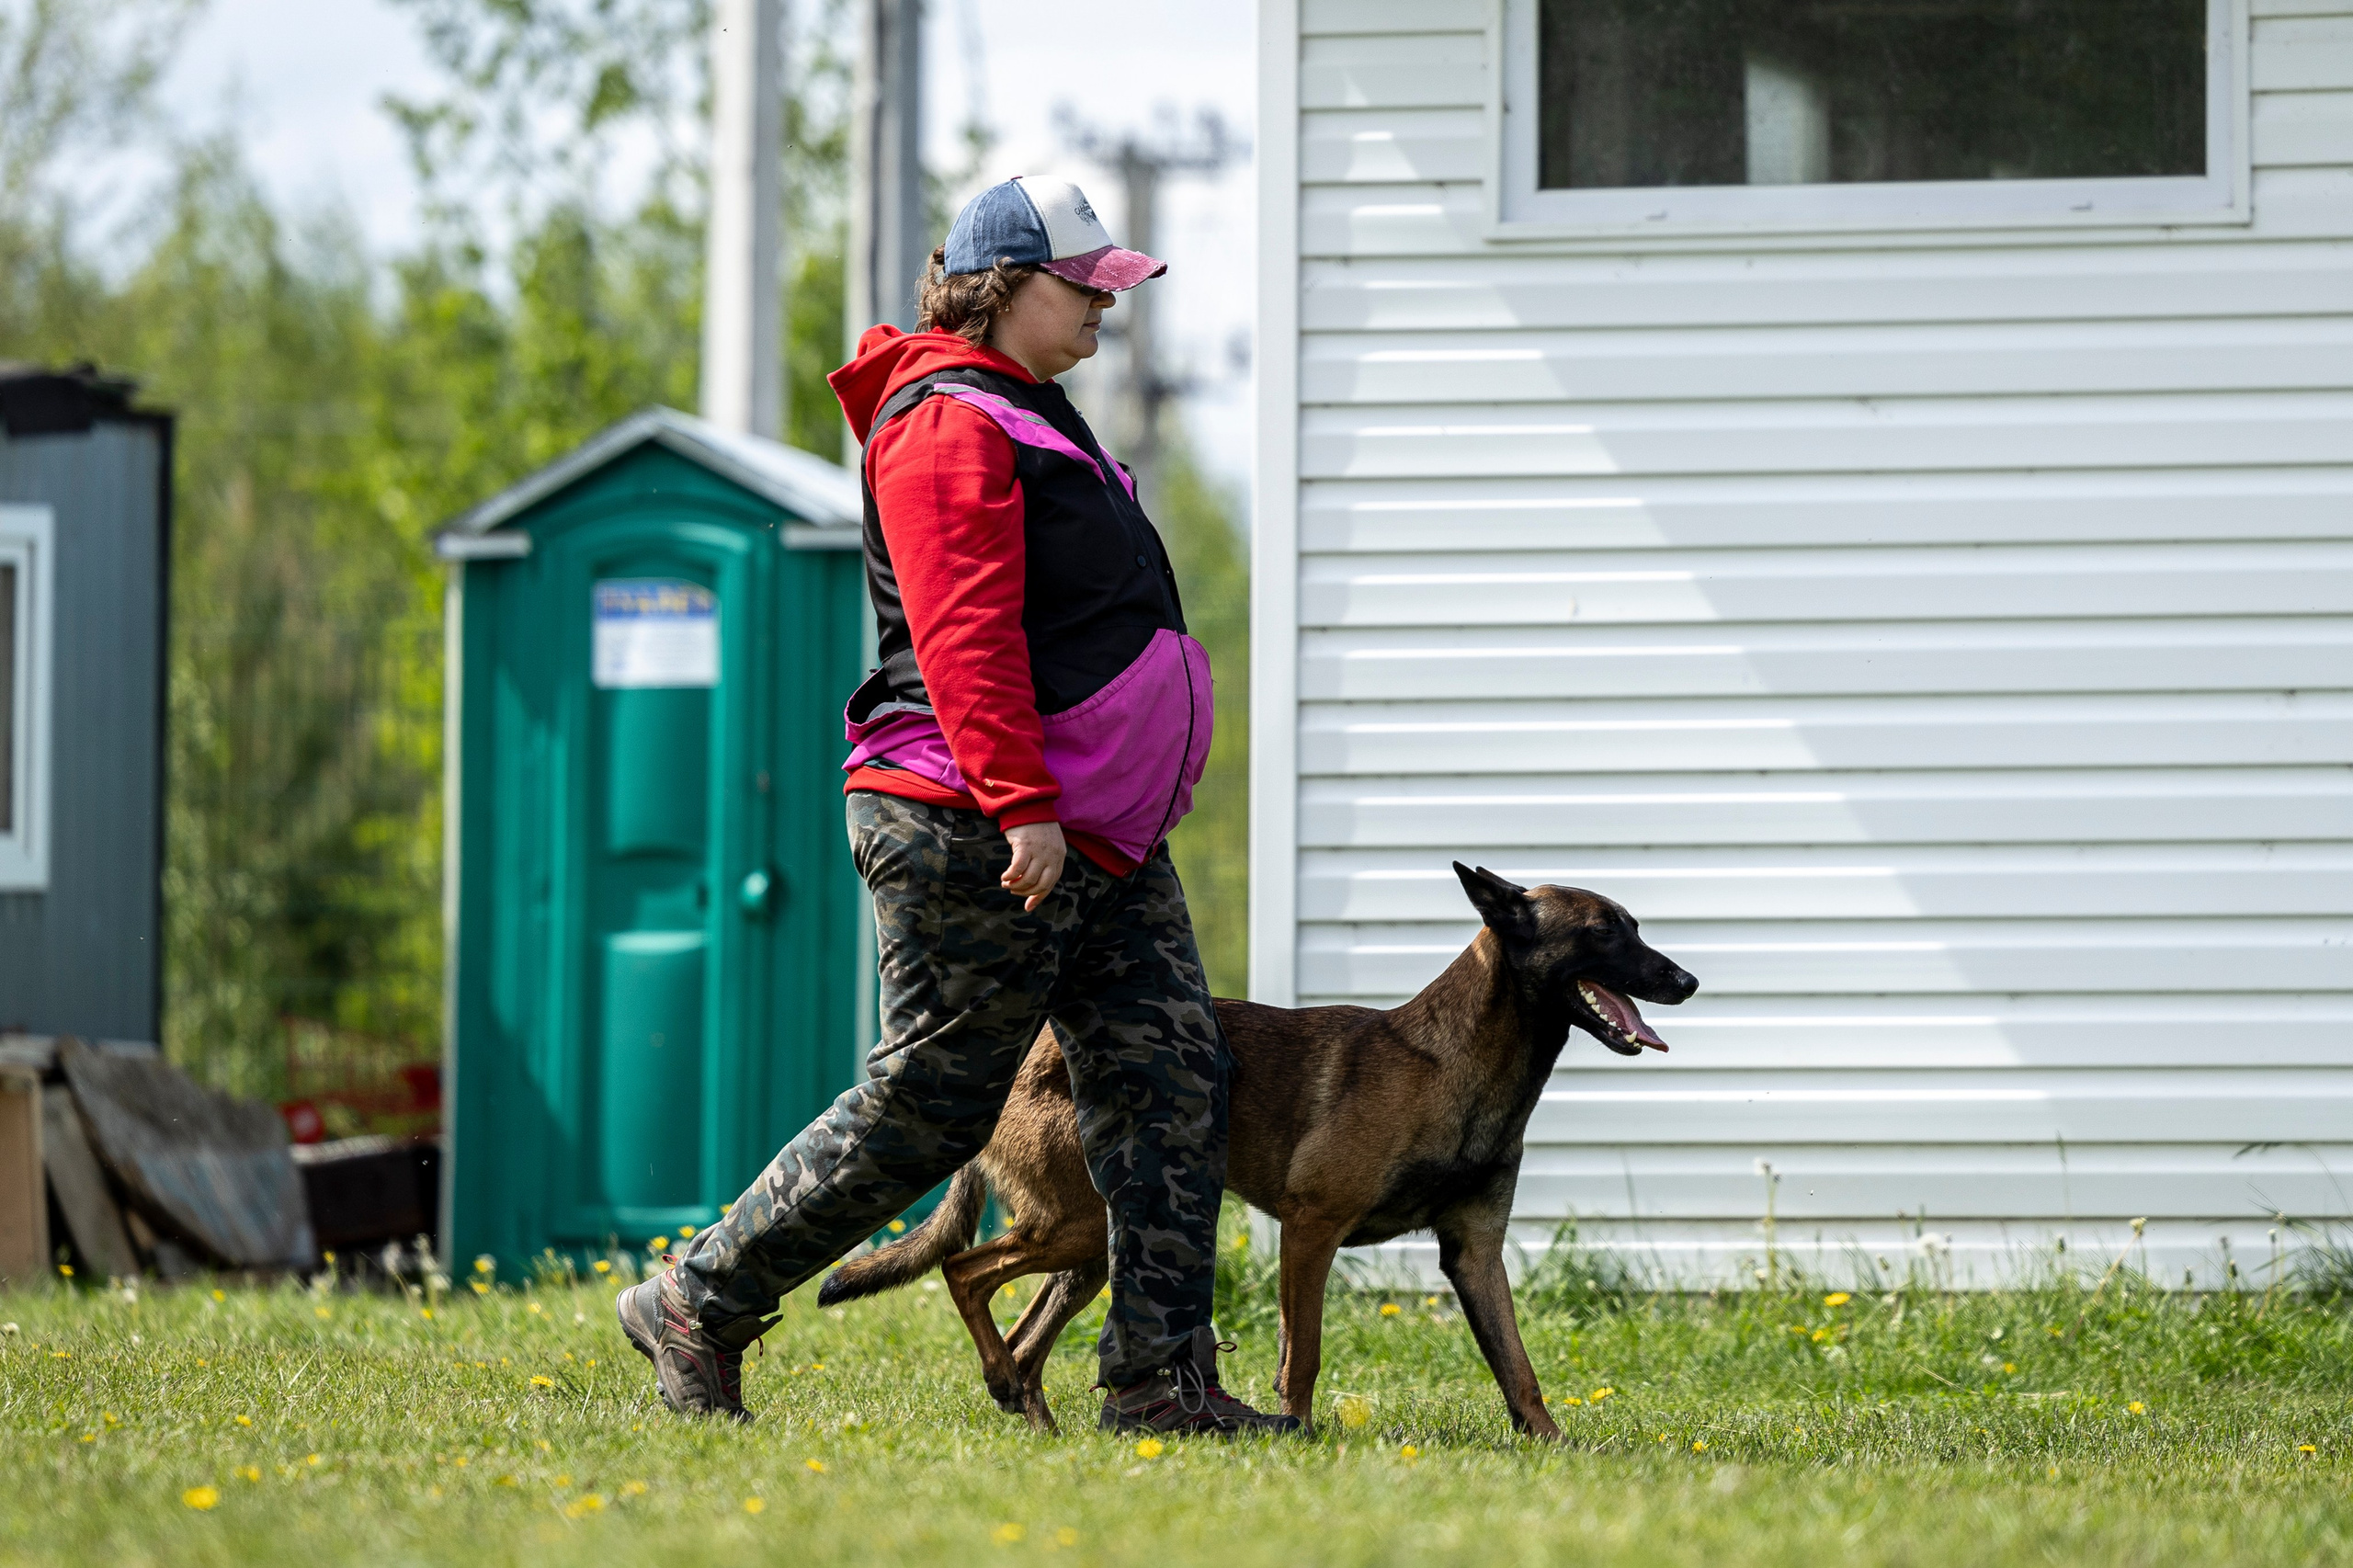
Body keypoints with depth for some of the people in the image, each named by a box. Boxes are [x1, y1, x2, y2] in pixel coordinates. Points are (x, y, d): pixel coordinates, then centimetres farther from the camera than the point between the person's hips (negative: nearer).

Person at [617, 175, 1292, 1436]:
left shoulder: (1029, 421, 22)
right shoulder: (950, 423, -12)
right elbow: (964, 634, -22)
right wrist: (1019, 802, -28)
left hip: (1099, 845, 10)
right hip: (975, 843, -10)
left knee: (1171, 1078, 1)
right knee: (928, 1104, -6)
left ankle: (1162, 1380, 1)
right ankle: (697, 1309, 6)